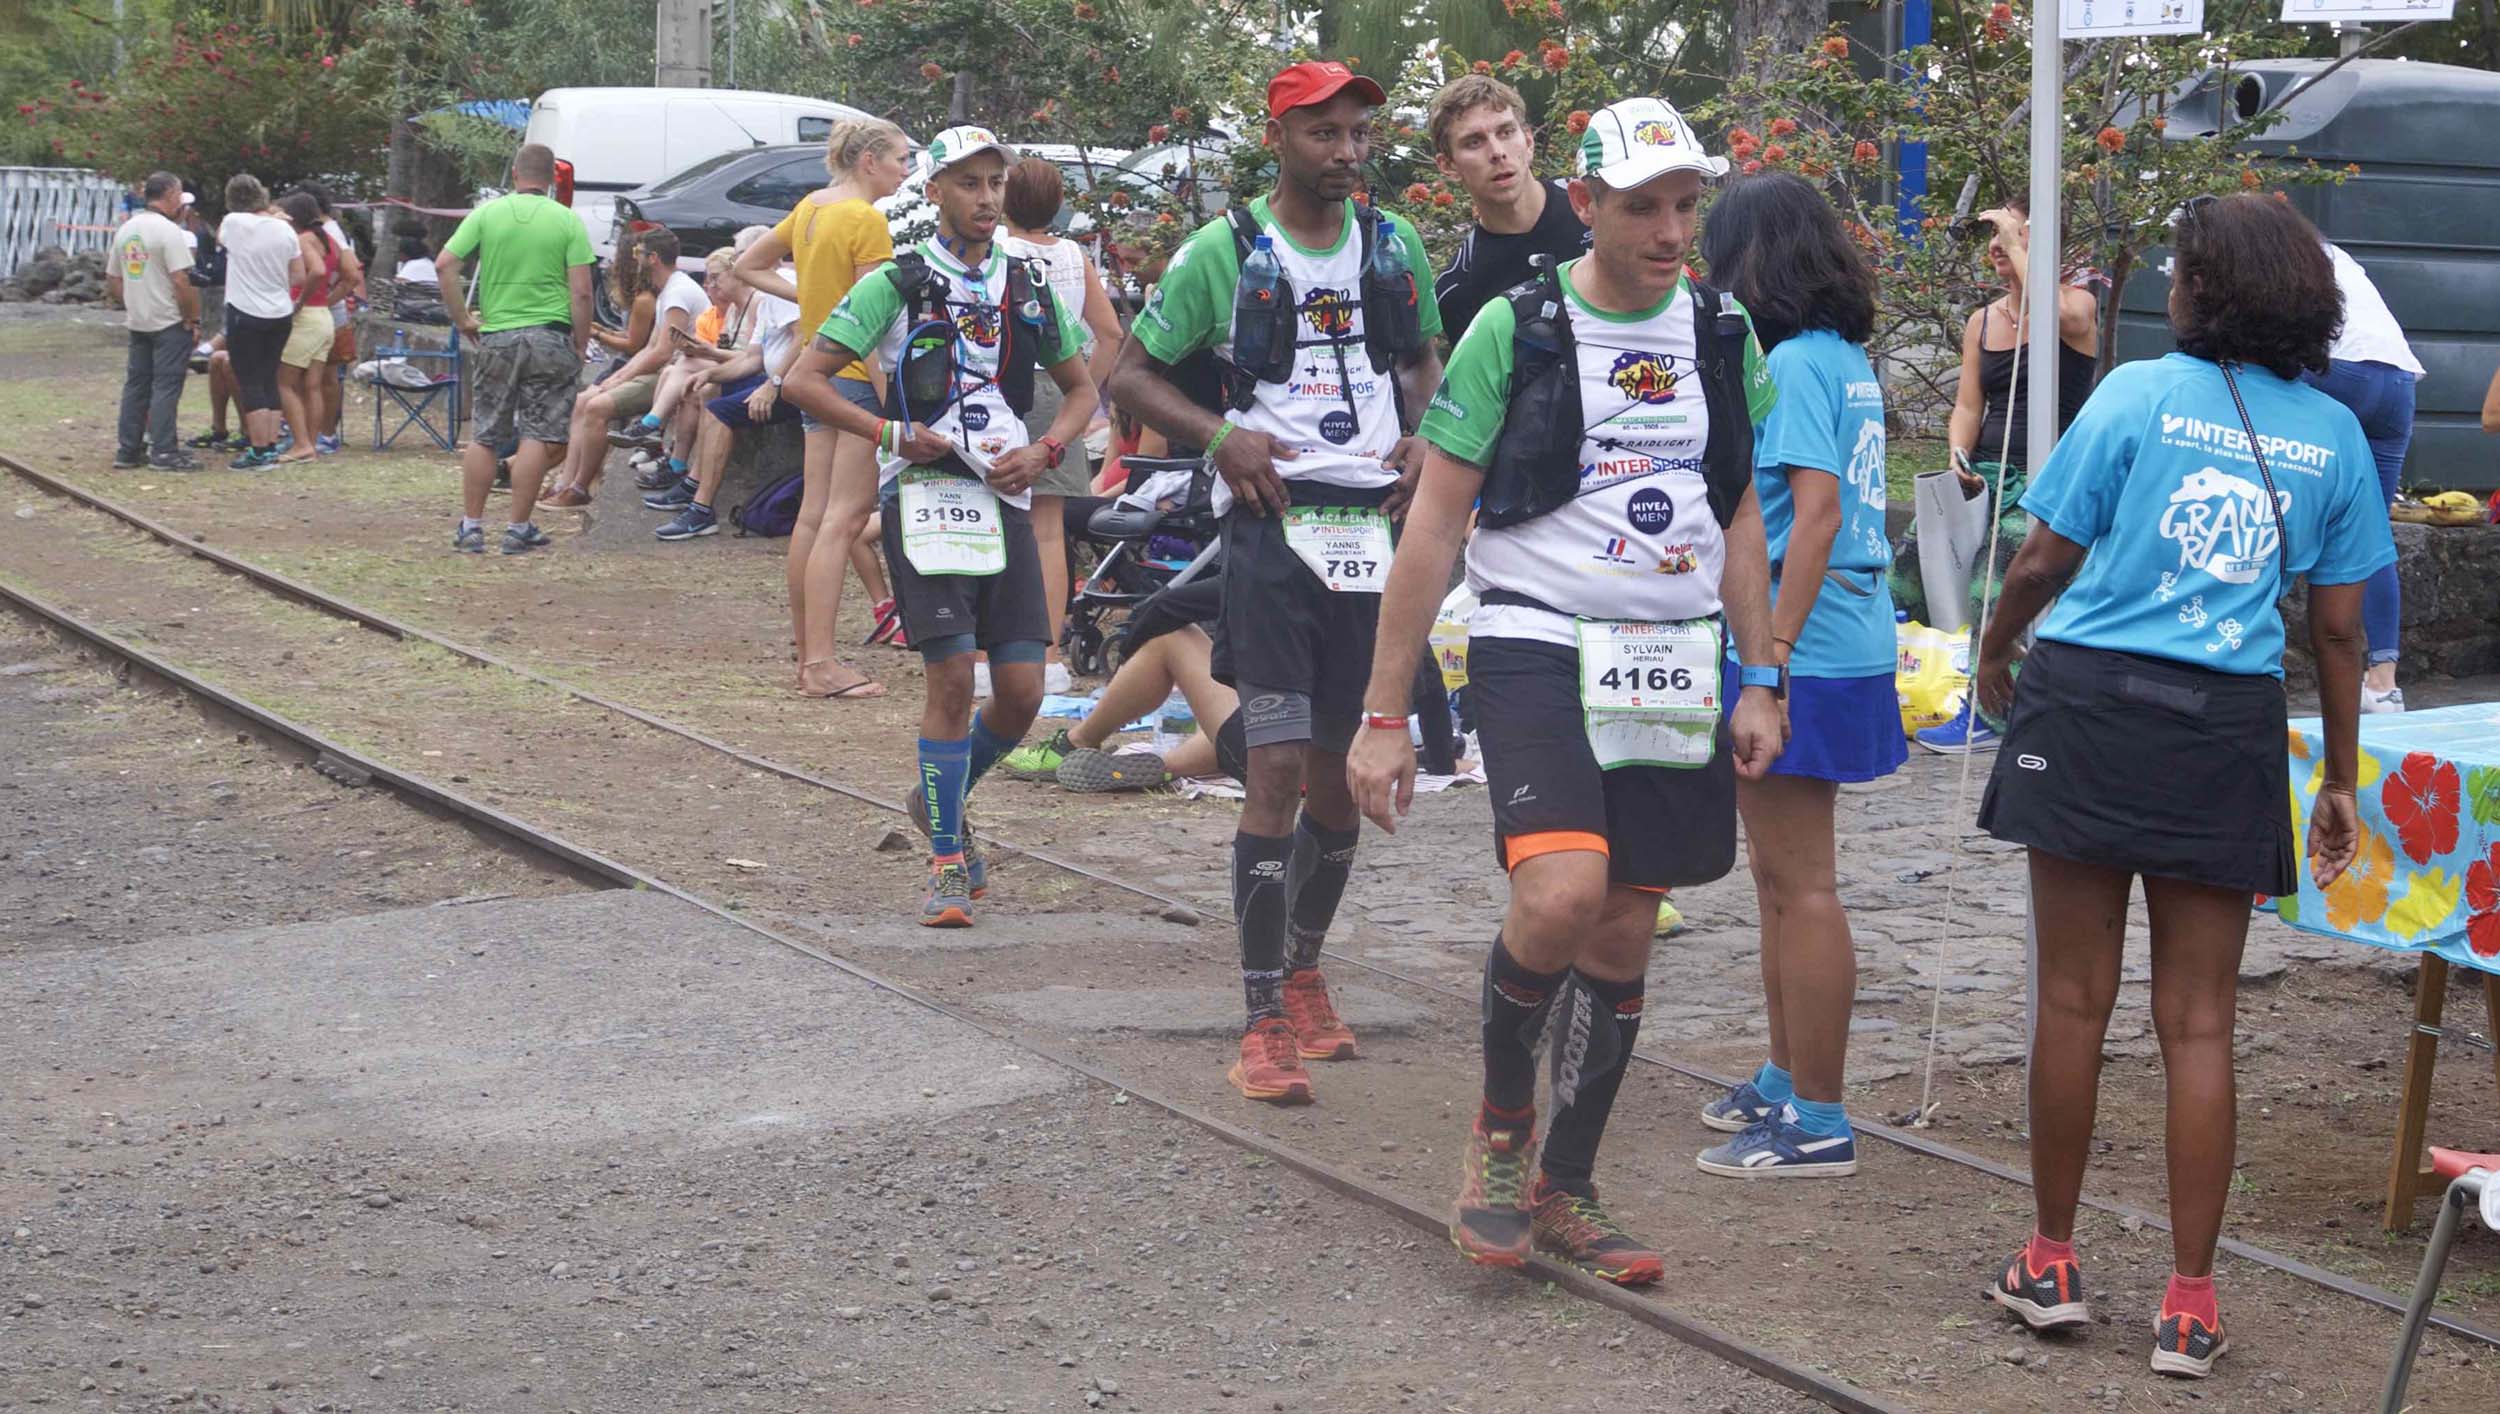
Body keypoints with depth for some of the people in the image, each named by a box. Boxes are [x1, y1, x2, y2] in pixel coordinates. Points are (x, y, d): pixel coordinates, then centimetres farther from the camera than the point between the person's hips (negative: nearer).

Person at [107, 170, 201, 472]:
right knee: (166, 385, -3)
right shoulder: (169, 231, -15)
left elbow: (112, 283, 13)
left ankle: (128, 450, 15)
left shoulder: (125, 230, 10)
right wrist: (193, 320, -12)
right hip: (170, 322, -7)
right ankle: (164, 452, -3)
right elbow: (181, 282, -20)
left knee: (136, 383, 12)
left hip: (137, 321, 7)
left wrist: (131, 306, 17)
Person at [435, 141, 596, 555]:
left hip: (496, 337, 2)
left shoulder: (486, 214, 2)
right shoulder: (568, 221, -2)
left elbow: (444, 265, -5)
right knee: (536, 436, 3)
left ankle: (471, 526, 11)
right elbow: (581, 291, -7)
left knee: (483, 435, 10)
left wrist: (463, 320, 4)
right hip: (550, 336, -2)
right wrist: (580, 345, 2)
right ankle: (519, 529, 3)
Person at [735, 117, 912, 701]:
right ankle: (822, 663, -11)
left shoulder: (810, 208, 11)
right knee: (843, 519, -9)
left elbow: (749, 266, 24)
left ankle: (806, 652, 15)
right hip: (861, 377, -9)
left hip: (819, 375, 9)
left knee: (814, 514, 10)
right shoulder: (867, 220, -14)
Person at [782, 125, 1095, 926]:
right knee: (952, 678, -12)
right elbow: (803, 382, -2)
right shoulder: (896, 284, 0)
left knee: (1022, 693, -2)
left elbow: (1081, 388, 23)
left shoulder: (1028, 289, 13)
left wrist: (1044, 453, 4)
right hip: (924, 494, -4)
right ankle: (947, 859, 1)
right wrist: (889, 433, -12)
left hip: (1004, 500, 4)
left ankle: (946, 794, 27)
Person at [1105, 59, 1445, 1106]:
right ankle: (1263, 1026, -6)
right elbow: (1130, 373, 2)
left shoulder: (1393, 245, 10)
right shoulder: (1223, 249, -2)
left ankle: (1304, 974, 32)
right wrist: (1221, 436, -12)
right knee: (1280, 769, -11)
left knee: (1341, 773, 11)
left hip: (1373, 531, 4)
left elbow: (1423, 360, 26)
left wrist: (1423, 440, 6)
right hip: (1273, 524, -4)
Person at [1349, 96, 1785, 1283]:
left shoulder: (1722, 333, 8)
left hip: (1676, 668, 5)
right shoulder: (1514, 330, -6)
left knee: (1623, 938, 9)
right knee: (1560, 895, -24)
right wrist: (1384, 715, -7)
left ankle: (1565, 1189, 24)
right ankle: (1499, 1123, 1)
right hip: (1539, 650, -5)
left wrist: (1759, 683, 10)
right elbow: (1434, 526, -5)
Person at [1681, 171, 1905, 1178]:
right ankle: (1786, 1080, 31)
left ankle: (1816, 1124, 0)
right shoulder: (1846, 359, 13)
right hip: (1844, 647, 10)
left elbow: (1816, 511, -22)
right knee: (1779, 874, 20)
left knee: (1801, 884, -5)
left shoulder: (1791, 363, -15)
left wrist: (1776, 648, -23)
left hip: (1800, 656, -10)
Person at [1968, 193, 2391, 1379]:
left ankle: (2052, 1265, 18)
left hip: (2090, 704, -2)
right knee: (2199, 1023, 5)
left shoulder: (2139, 394, -4)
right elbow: (2338, 626, 6)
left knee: (2074, 1001, 7)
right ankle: (2189, 1304, 7)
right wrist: (2341, 783, 15)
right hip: (2228, 730, 2)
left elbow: (2042, 561, -3)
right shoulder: (2333, 435, 4)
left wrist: (1995, 656, 16)